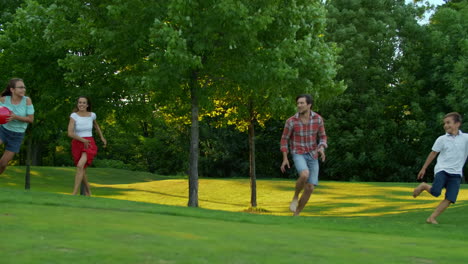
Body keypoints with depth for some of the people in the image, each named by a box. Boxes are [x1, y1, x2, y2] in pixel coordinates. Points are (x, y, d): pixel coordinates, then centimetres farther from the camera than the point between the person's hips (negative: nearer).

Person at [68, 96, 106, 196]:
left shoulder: (92, 115, -1)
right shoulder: (74, 115, -9)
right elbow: (70, 133, -18)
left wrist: (102, 137, 25)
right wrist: (83, 140, -21)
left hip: (90, 144, -1)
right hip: (77, 144, 1)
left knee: (80, 165, -24)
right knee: (82, 170, 13)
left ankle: (74, 193, -25)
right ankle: (88, 192, 36)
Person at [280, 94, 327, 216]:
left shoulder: (318, 119, -4)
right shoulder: (291, 121, -10)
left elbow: (322, 137, 6)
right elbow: (284, 139, 2)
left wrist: (322, 149, -16)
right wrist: (285, 159, -5)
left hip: (312, 157, 3)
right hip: (298, 155, -3)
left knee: (310, 188, -4)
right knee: (304, 175, -34)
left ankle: (296, 215, 13)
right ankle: (295, 197, -6)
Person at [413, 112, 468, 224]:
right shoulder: (442, 139, 3)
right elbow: (433, 153, 11)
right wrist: (423, 168, 15)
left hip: (456, 173, 1)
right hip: (442, 169, -1)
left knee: (450, 199, -10)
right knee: (435, 192, -23)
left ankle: (432, 218, 0)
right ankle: (424, 186, 9)